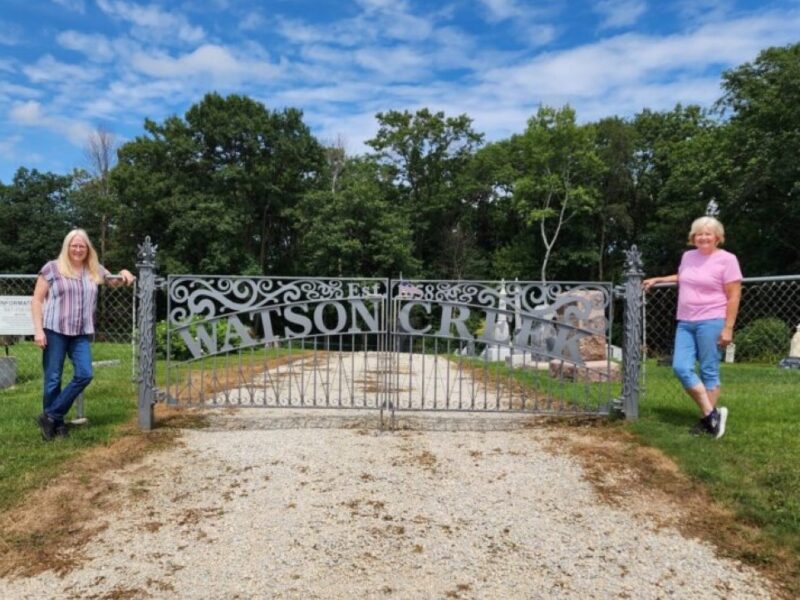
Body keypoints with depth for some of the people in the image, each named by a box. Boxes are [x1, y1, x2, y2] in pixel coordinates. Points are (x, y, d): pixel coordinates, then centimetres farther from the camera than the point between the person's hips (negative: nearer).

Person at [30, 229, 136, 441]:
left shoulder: (95, 270, 10)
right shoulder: (52, 268, -1)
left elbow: (114, 281, 28)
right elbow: (37, 300, 0)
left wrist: (124, 275, 3)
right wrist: (38, 330, -8)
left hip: (81, 334, 4)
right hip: (54, 331, -4)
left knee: (84, 375, -4)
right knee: (53, 379, 2)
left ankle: (50, 416, 9)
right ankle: (56, 422, 17)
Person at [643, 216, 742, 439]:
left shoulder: (727, 259, -5)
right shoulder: (688, 256, 13)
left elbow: (734, 296, -8)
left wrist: (728, 328, -12)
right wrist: (657, 279, 29)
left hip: (711, 322, -6)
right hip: (685, 322, 6)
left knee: (709, 371, -1)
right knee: (680, 367, -3)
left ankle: (708, 419, 11)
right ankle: (711, 413, 7)